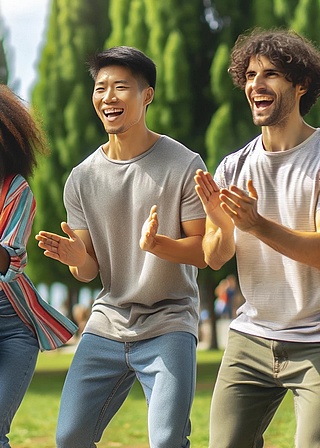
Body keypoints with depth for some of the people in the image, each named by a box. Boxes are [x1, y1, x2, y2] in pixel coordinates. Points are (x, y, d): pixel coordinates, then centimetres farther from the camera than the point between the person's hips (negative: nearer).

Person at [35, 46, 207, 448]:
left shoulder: (184, 165, -7)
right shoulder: (81, 179, 4)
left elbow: (202, 251, -6)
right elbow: (89, 271, 7)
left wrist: (155, 244, -26)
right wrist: (77, 259, -18)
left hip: (168, 324, -4)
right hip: (107, 323, 4)